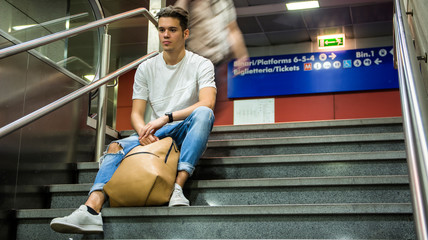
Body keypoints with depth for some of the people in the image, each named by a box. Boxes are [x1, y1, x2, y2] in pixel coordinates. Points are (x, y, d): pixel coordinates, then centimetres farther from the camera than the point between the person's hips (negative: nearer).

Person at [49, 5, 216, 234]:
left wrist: (166, 118, -30)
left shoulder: (201, 65, -1)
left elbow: (207, 103, -19)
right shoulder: (146, 68, 9)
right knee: (116, 147, -24)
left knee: (204, 113, -36)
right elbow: (136, 113, 5)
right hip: (154, 134, 3)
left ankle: (178, 187, -44)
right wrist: (143, 132, -20)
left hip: (187, 131, -3)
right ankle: (91, 210, -43)